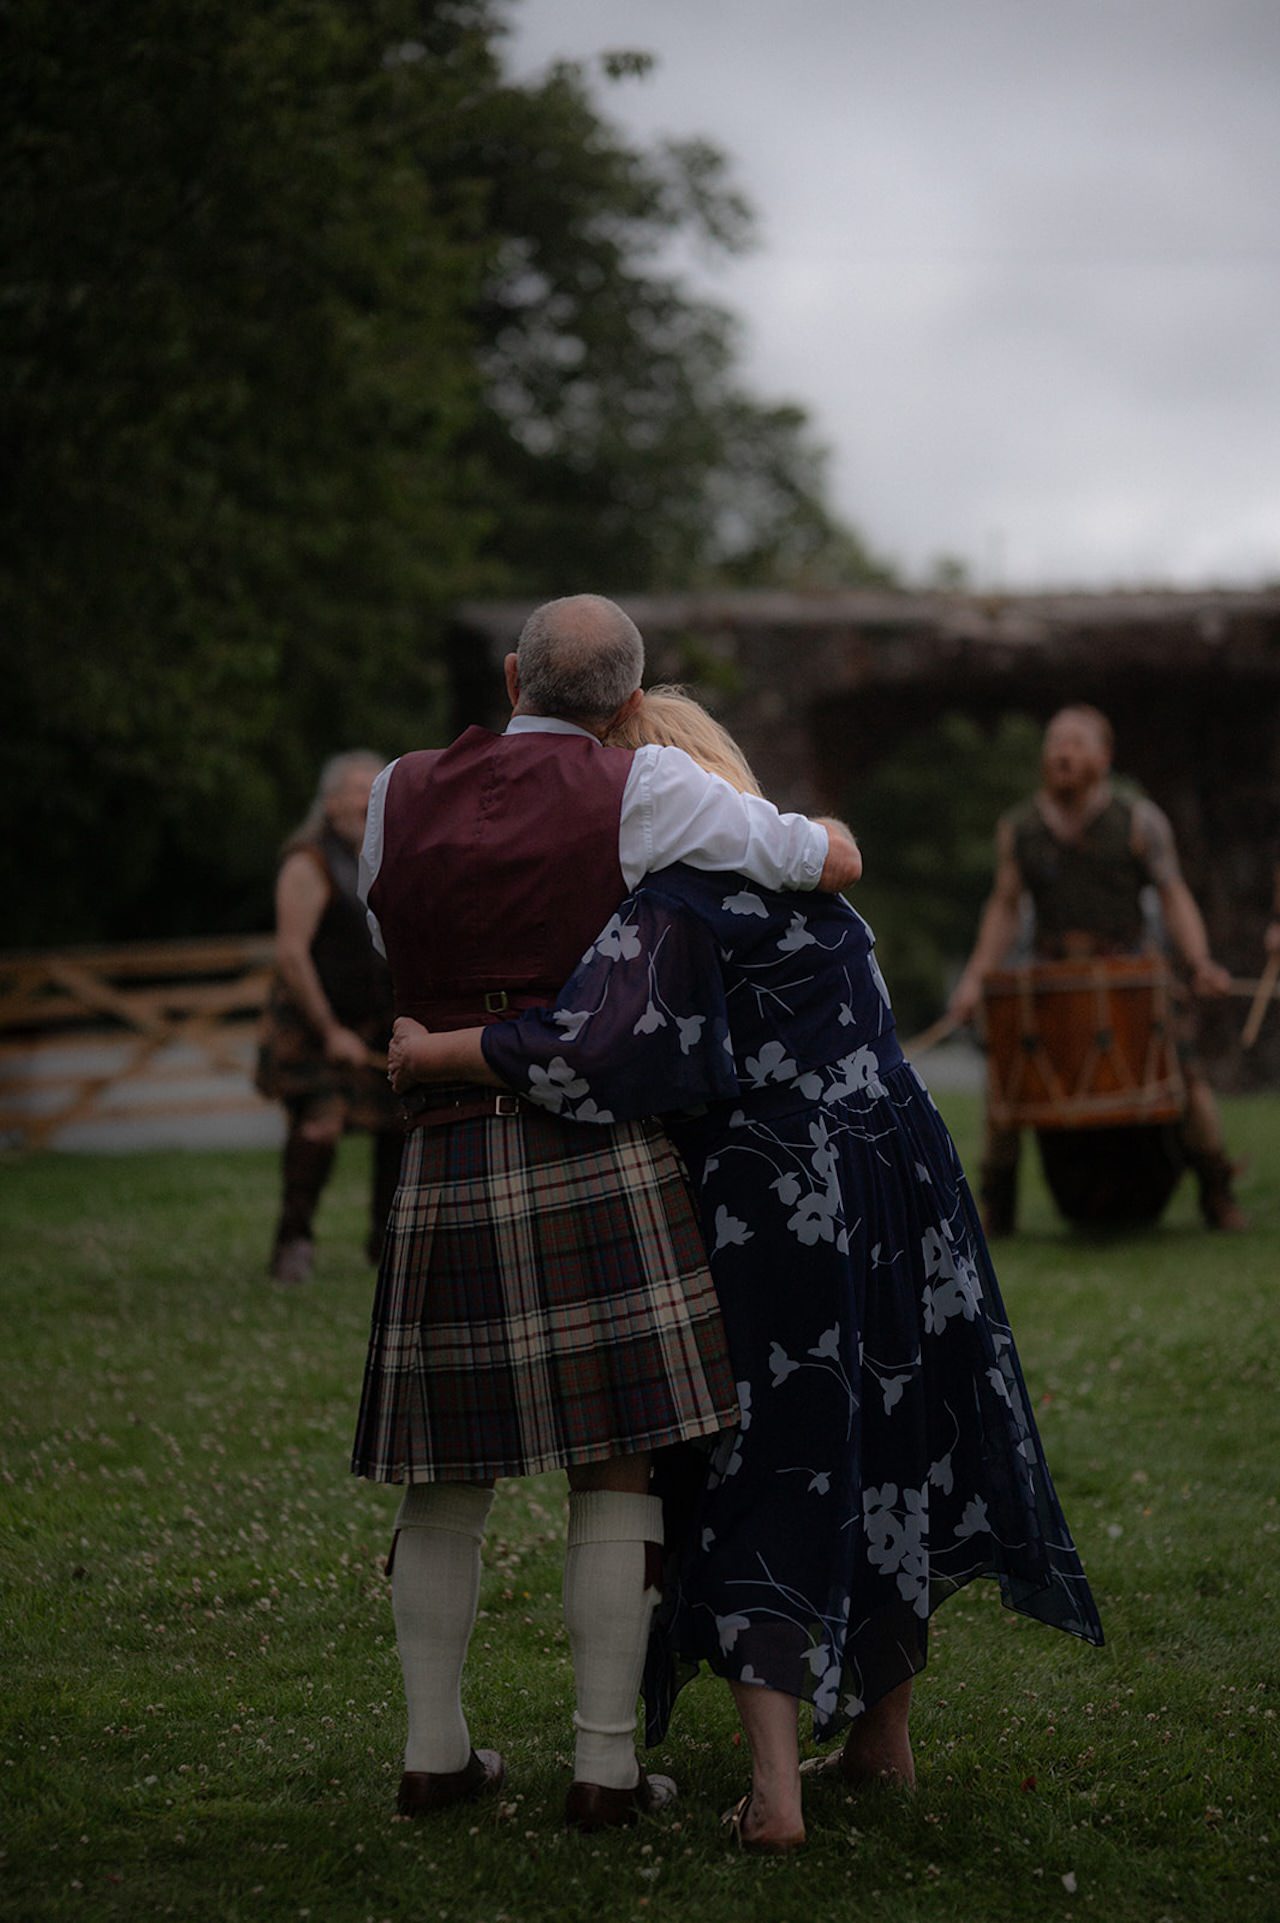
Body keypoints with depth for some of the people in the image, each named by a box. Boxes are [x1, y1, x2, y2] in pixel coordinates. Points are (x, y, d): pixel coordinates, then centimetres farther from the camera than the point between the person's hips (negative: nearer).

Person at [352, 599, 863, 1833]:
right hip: (597, 1155, -4)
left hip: (445, 1162, 4)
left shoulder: (397, 796, 9)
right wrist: (816, 827, 26)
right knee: (616, 1471, 3)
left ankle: (433, 1749, 20)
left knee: (448, 1475, 14)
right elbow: (834, 864, 3)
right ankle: (604, 1766, 5)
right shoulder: (642, 790, -2)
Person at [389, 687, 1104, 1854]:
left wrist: (433, 1052, -14)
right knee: (890, 1459, 17)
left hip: (772, 1218, -7)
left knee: (761, 1493, -1)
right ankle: (884, 1736, 29)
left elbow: (591, 1046, -26)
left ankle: (777, 1786, -9)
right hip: (901, 1188, 7)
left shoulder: (673, 907, -13)